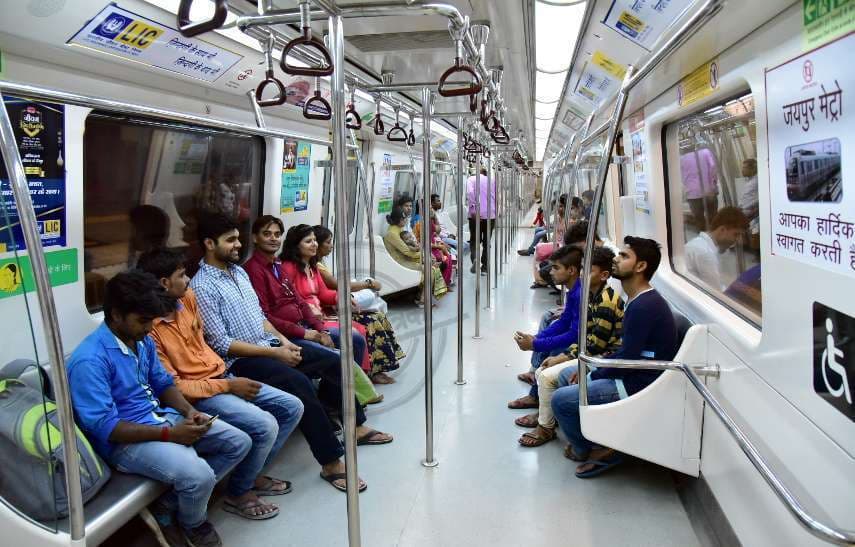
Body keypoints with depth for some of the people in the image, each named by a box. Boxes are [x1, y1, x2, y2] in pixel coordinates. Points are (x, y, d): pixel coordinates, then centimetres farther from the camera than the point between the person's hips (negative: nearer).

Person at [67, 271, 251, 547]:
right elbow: (105, 428, -23)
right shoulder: (89, 360, -21)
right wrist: (169, 434, -24)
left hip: (162, 418, 9)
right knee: (198, 475, -30)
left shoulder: (142, 340, 4)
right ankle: (193, 523, 7)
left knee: (239, 443, 2)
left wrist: (189, 411, -5)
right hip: (124, 441, -9)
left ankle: (169, 505, 2)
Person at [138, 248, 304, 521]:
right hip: (199, 394, -8)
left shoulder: (187, 297, 1)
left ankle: (252, 473, 18)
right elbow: (173, 386, -19)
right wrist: (228, 386, -19)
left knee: (292, 407, 3)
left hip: (222, 376, 8)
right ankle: (238, 494, 0)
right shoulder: (149, 328, -21)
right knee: (265, 425, -25)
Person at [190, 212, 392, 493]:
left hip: (270, 344, 9)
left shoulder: (239, 271, 12)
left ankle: (356, 426, 15)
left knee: (333, 361, 0)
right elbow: (220, 343, -18)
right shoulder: (202, 286, -14)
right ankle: (331, 462, -22)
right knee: (299, 383, -30)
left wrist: (282, 340, 1)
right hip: (240, 360, -9)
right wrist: (274, 353, -19)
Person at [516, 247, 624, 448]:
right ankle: (543, 413, 26)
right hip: (591, 354, 10)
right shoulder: (593, 297, 8)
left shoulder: (606, 301, -21)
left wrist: (564, 358, -14)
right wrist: (562, 356, 2)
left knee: (547, 376, -16)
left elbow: (596, 344, -21)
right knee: (541, 371, 9)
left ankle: (546, 428, 0)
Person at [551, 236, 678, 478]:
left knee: (561, 399, -15)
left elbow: (627, 360, -23)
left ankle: (587, 451, 8)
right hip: (631, 374, 11)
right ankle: (586, 440, 16)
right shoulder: (639, 300, 9)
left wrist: (592, 375, -7)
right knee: (567, 375, 17)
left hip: (639, 385, -11)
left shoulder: (644, 306, -24)